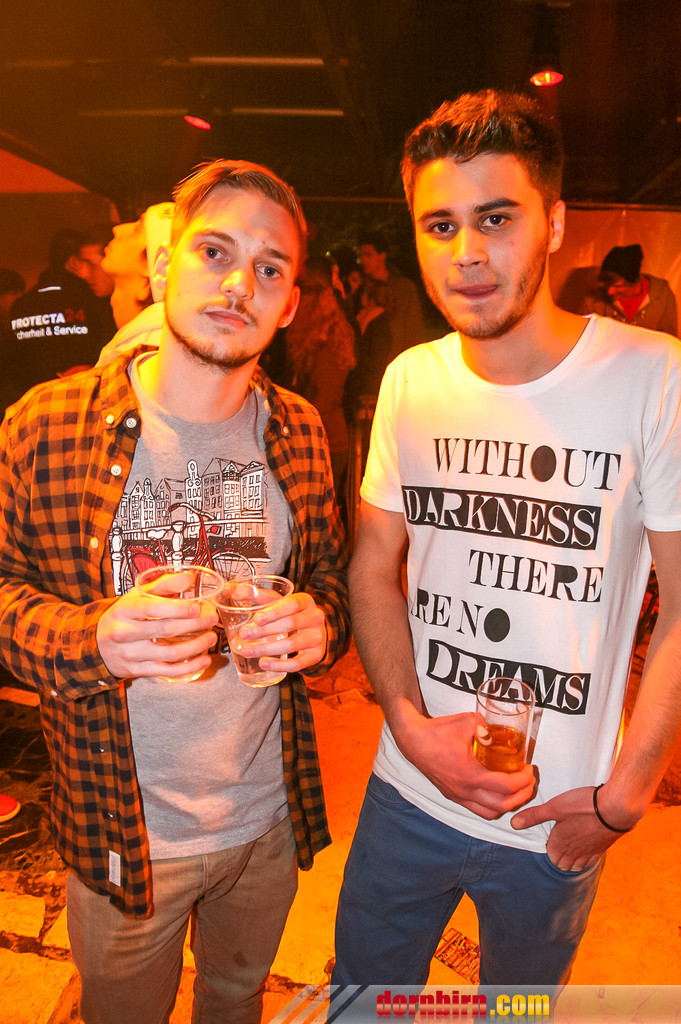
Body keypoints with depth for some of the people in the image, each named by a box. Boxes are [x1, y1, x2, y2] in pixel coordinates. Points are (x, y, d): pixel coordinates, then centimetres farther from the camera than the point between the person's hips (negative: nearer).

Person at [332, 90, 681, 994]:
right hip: (409, 793, 3)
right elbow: (374, 565, 0)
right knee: (360, 990, 25)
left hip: (559, 822, -2)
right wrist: (412, 724, -11)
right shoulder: (409, 380, -5)